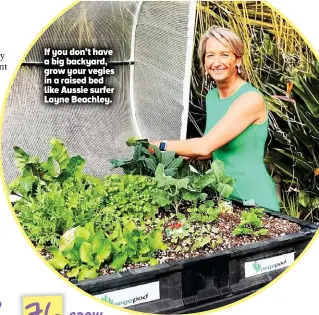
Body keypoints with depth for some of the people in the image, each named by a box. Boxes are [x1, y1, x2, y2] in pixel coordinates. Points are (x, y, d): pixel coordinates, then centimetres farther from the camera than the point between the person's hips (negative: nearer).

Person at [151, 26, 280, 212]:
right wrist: (183, 155, -3)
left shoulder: (251, 99, -20)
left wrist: (161, 145, -13)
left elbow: (205, 146, -25)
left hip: (253, 198, -7)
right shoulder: (212, 96, 4)